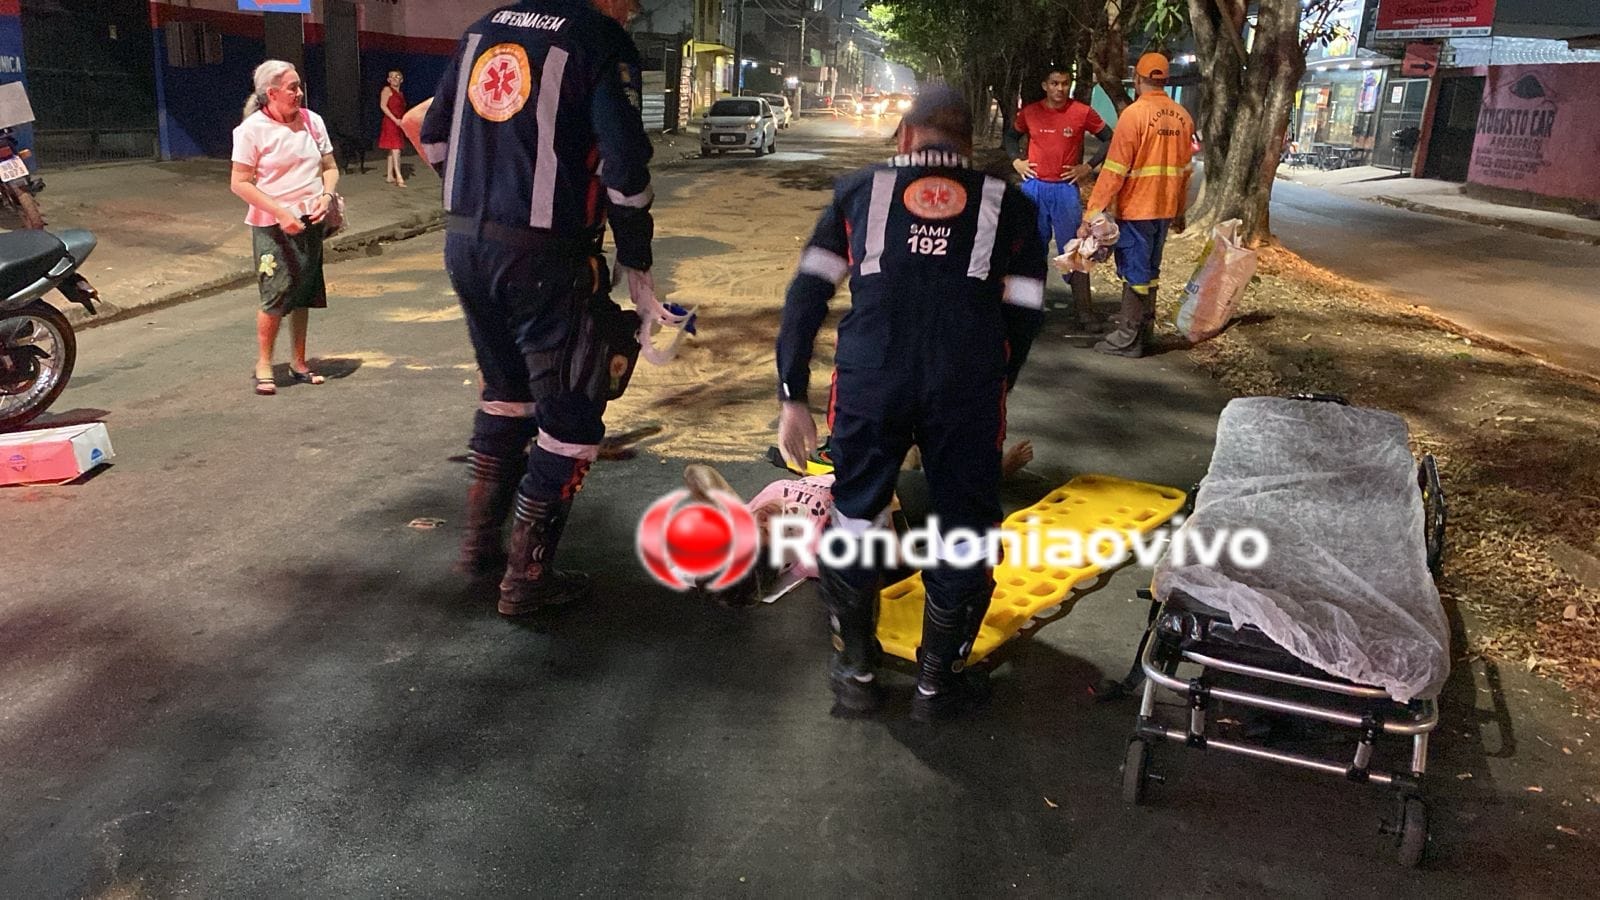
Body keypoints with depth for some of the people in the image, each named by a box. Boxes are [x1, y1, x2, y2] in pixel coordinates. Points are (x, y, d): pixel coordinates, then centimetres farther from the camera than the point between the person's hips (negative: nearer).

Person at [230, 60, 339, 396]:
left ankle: (299, 362, 22)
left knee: (303, 294, 10)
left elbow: (330, 168, 13)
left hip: (309, 221, 5)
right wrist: (280, 212, -18)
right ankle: (263, 365, 5)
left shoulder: (312, 121, 6)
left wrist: (326, 196, -7)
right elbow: (240, 183, -9)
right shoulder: (252, 129, -8)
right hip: (272, 226, -5)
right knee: (277, 294, -10)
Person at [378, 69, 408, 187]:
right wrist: (395, 119, -20)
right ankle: (398, 177, -22)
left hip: (399, 123, 8)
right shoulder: (387, 89, -4)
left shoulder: (400, 93, 18)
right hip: (390, 122, -8)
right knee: (395, 150, -15)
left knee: (393, 150, 10)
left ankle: (389, 175, 16)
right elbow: (383, 106, -13)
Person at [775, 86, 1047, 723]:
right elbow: (1025, 313, 16)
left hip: (869, 378, 1)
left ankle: (856, 671, 32)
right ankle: (937, 682, 29)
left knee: (855, 515, 20)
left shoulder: (860, 190, 21)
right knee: (964, 530, 17)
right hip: (968, 385, 0)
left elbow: (806, 296, 14)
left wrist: (793, 397, 15)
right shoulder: (1008, 204, 22)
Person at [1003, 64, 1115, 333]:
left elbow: (1109, 139, 5)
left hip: (1066, 189, -2)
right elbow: (1011, 136, 20)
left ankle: (1084, 313, -3)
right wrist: (1016, 161, 4)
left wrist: (1089, 166, -3)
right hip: (1034, 188, 2)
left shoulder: (1082, 112, -3)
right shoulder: (1030, 112, 3)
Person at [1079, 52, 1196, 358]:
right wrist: (1180, 212, 22)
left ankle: (1128, 339, 4)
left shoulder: (1135, 113, -14)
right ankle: (1144, 330, 24)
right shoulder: (1183, 117, 6)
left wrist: (1091, 214, -16)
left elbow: (1114, 170, -18)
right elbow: (1185, 169, 12)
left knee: (1134, 272, 0)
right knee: (1149, 271, 16)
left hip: (1136, 209, -6)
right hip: (1164, 209, 6)